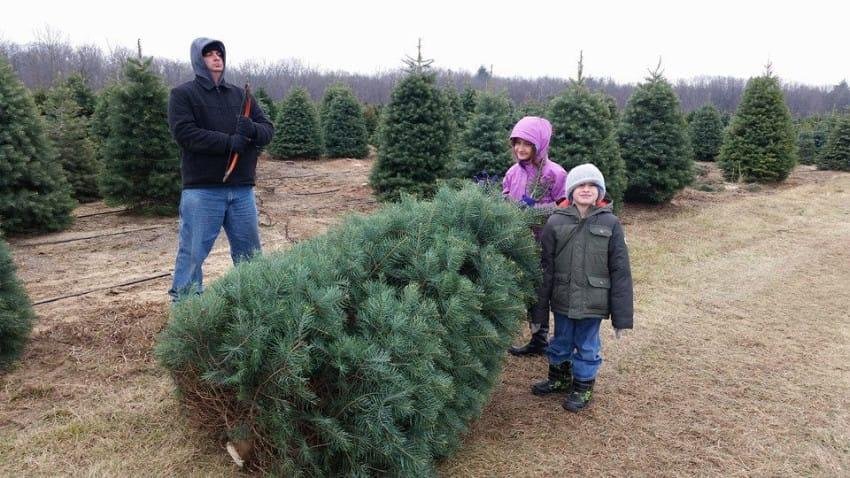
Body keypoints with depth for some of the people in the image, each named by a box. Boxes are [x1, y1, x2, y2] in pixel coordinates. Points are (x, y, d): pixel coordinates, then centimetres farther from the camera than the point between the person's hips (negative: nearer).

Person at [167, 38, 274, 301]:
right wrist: (229, 141, -19)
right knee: (193, 252, -1)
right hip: (202, 189, -4)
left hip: (242, 188, 5)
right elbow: (184, 133, -12)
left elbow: (268, 128, 10)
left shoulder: (240, 94, 16)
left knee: (249, 252, 11)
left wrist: (252, 129, -13)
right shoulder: (182, 94, 2)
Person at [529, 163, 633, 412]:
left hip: (593, 302, -1)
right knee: (561, 342, 19)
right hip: (562, 299, 2)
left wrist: (622, 315, -6)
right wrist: (540, 307, -2)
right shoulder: (556, 221, -6)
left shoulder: (610, 223, -7)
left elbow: (620, 272, -5)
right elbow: (545, 267, -3)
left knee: (587, 347, 13)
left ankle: (583, 387, 34)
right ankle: (559, 378, 43)